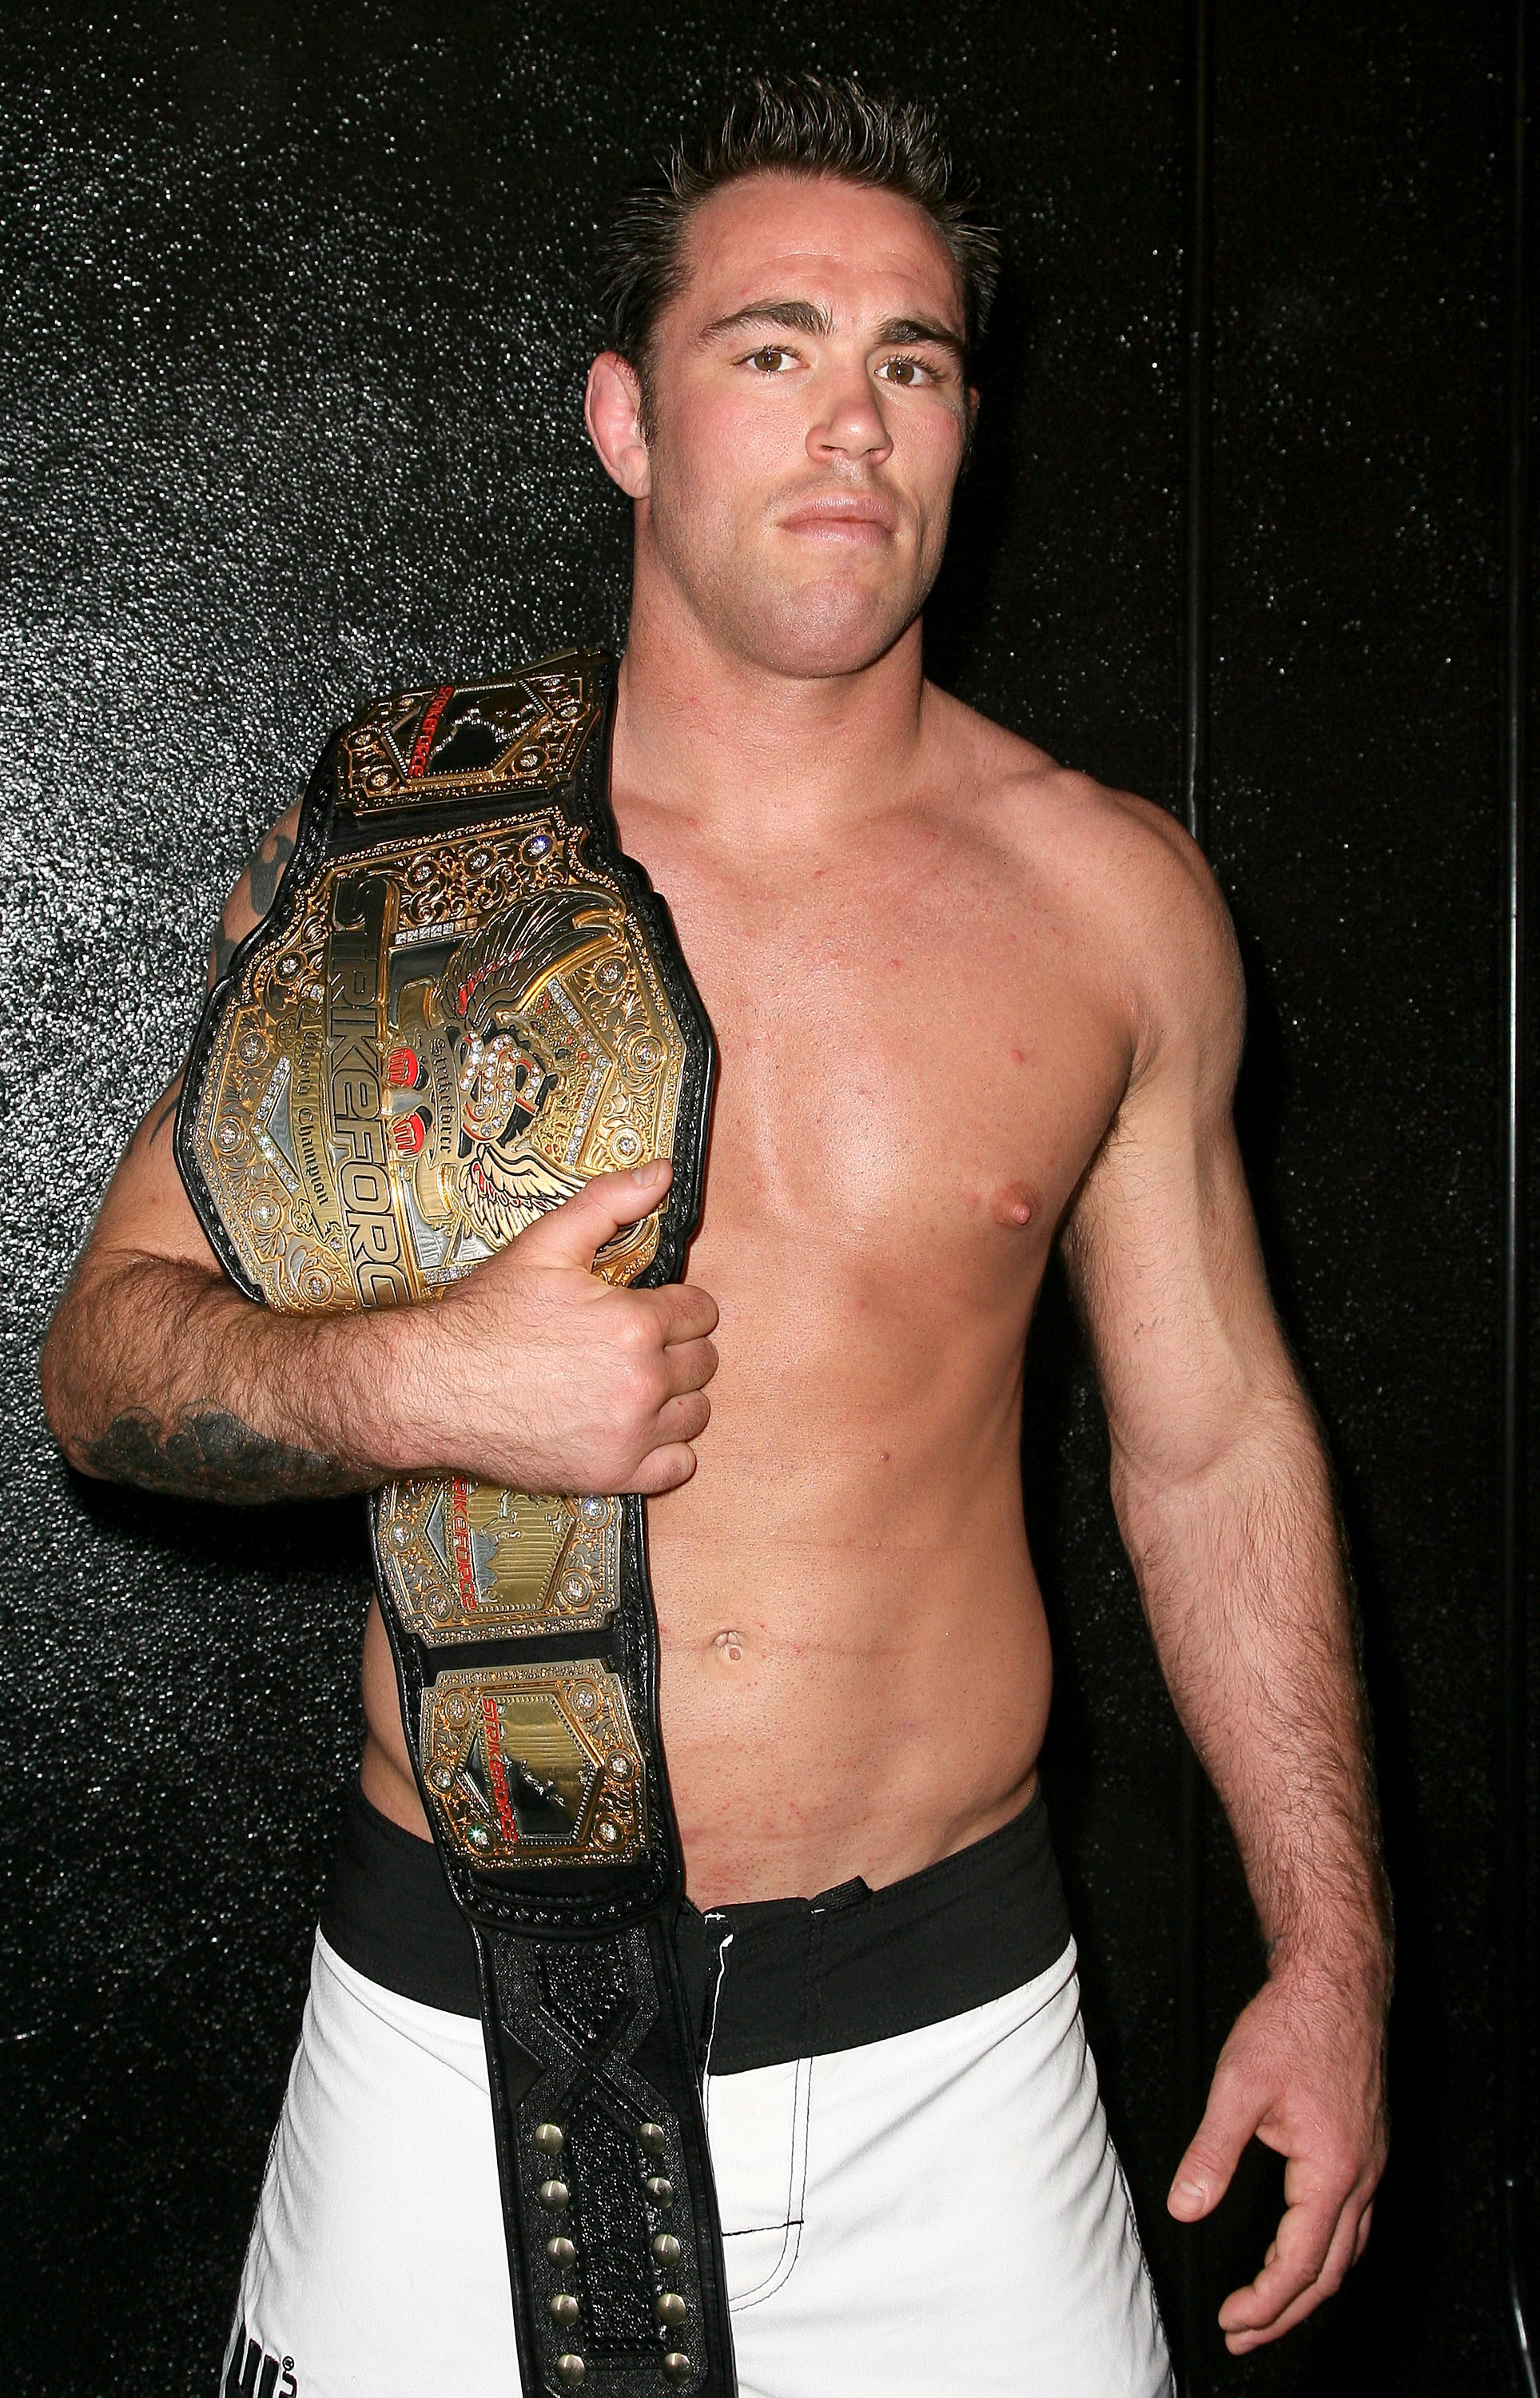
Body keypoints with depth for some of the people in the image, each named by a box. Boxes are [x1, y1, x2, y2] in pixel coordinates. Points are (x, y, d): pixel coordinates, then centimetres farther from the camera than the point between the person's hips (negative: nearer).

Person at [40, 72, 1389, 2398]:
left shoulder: (1113, 898, -1)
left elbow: (1213, 1441, 6)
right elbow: (105, 1351, 1)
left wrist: (1332, 1953, 4)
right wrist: (422, 1384, -20)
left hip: (955, 2032, 1)